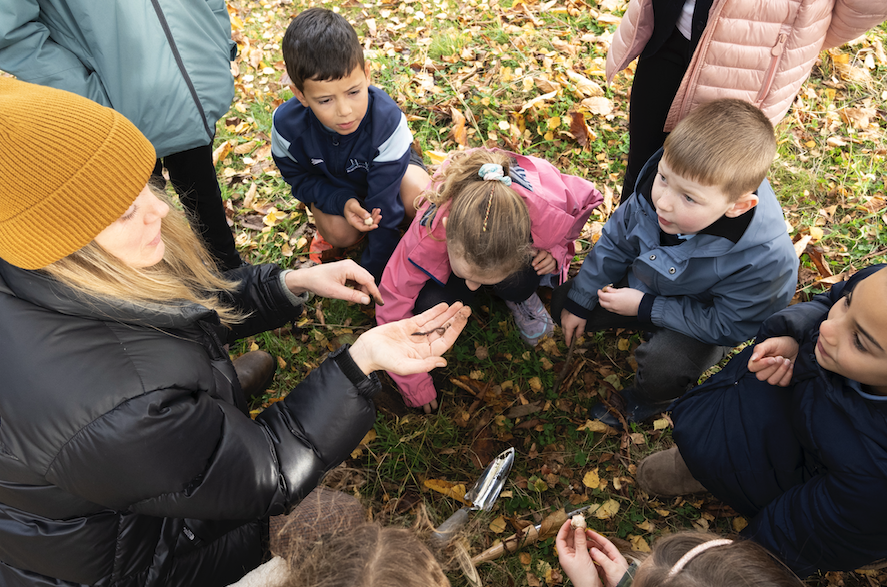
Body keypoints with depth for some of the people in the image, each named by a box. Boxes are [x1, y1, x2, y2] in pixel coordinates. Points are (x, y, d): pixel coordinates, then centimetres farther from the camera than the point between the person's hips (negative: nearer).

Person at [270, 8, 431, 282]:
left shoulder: (386, 119, -39)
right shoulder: (286, 125, -31)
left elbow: (383, 206, -34)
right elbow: (298, 177, -11)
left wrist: (375, 267, -27)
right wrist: (341, 202, -32)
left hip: (384, 164, -1)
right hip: (331, 182, 1)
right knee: (339, 231, -28)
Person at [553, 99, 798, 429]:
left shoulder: (765, 258, -38)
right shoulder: (654, 190, -27)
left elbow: (726, 325, -25)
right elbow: (616, 240, -9)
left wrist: (646, 308, -25)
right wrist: (579, 302, -1)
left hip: (701, 320, -4)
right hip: (646, 284, 5)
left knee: (661, 371, -31)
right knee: (563, 301, 3)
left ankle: (648, 399, 8)